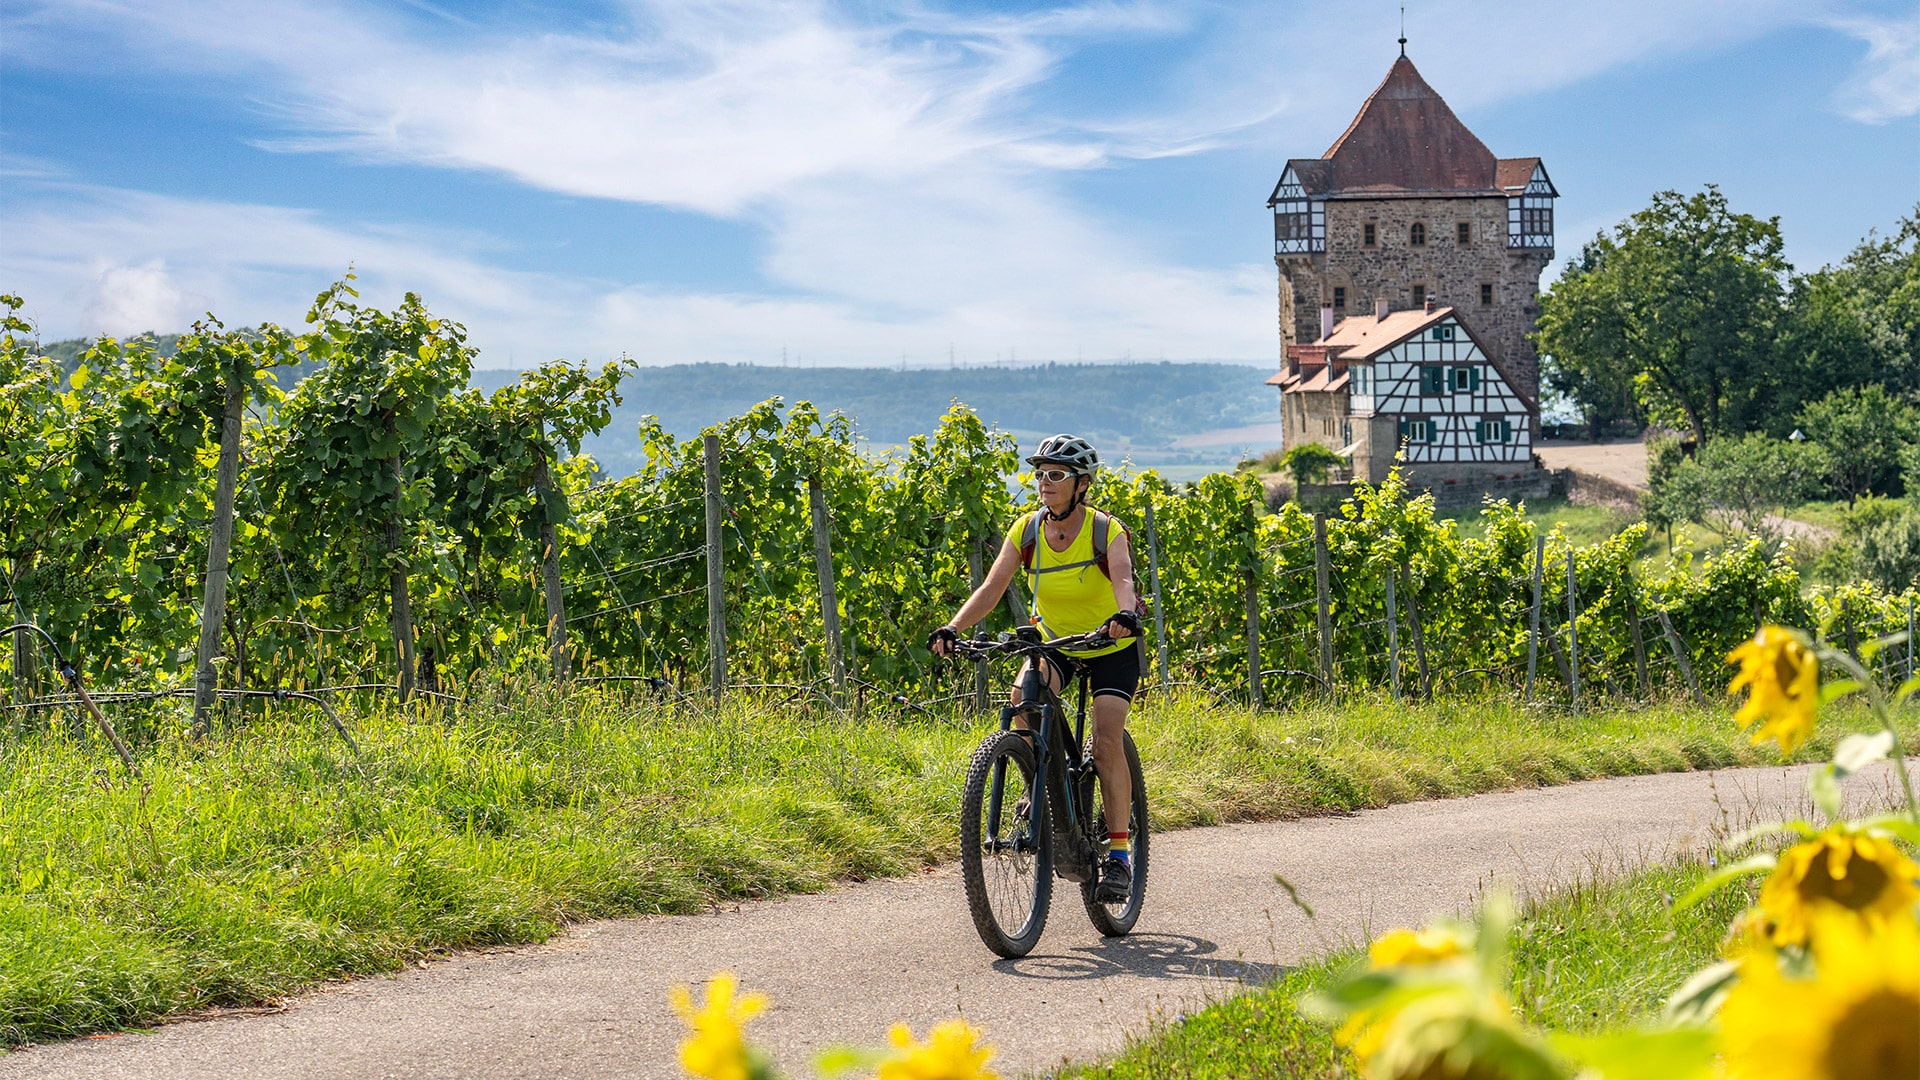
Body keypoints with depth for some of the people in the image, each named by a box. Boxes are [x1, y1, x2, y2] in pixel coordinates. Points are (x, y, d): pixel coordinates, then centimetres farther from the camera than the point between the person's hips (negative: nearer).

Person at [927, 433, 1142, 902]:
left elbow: (1123, 581, -39)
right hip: (1054, 641, 4)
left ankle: (1118, 852, -10)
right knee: (1024, 696, -27)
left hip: (1112, 647, -4)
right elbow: (992, 588, -20)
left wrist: (1124, 614, -62)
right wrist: (953, 628, -37)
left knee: (1106, 740, -19)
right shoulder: (1027, 530, -13)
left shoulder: (1105, 530, -22)